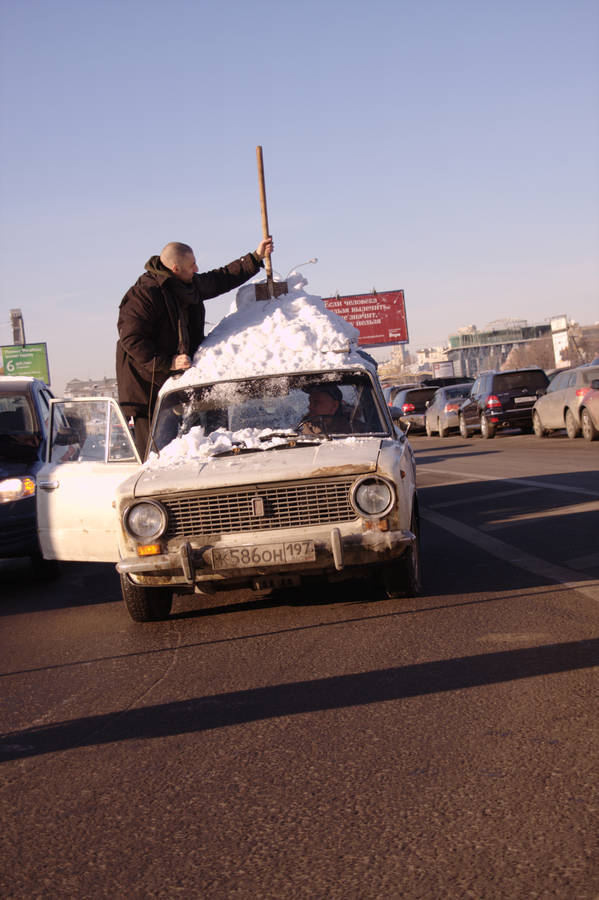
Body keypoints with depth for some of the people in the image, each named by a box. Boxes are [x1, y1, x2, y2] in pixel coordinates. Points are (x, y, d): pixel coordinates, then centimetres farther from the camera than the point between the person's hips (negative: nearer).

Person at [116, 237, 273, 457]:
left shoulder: (191, 285, 8)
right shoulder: (144, 294, -18)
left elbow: (221, 279, 26)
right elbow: (132, 339, -20)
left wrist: (256, 258, 23)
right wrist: (168, 362, -24)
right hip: (146, 383, -8)